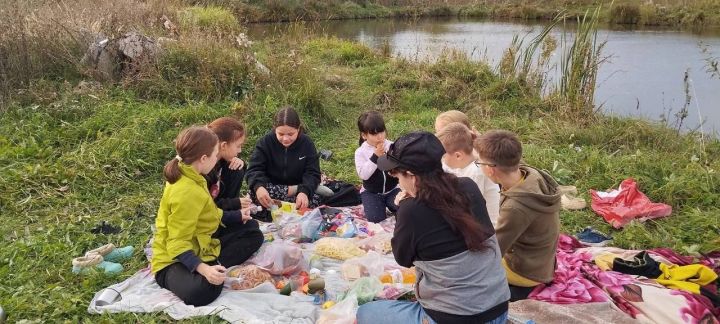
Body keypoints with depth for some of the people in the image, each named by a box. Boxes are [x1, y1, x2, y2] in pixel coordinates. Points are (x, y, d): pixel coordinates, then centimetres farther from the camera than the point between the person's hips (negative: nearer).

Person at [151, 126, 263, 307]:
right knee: (202, 291, -43)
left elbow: (204, 214, 15)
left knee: (252, 232, 8)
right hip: (175, 260, -10)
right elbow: (177, 245, -30)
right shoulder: (186, 192, -29)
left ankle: (215, 267, -10)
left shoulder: (186, 175, 0)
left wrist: (237, 216, 20)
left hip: (200, 246, 10)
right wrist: (203, 269, -43)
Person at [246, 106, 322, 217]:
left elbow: (312, 173, -13)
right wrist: (258, 186, -41)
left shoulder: (307, 144, -8)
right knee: (255, 192, -33)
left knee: (315, 200, -30)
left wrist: (304, 191, -36)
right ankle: (296, 190, -25)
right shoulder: (265, 142, -10)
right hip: (272, 189, 1)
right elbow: (254, 169, -17)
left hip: (299, 187, -1)